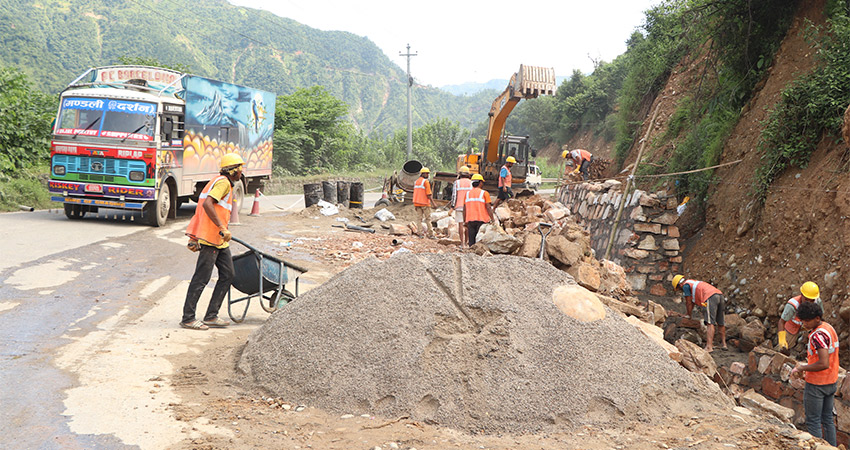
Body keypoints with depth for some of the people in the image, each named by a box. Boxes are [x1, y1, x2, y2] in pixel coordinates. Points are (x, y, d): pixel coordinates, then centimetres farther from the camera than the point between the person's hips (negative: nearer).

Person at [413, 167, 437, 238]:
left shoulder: (416, 181, 12)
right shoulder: (426, 182, -12)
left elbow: (415, 194, 14)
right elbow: (428, 194, -16)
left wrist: (415, 205, 18)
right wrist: (433, 204, -12)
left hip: (417, 203, 6)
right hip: (425, 203, -6)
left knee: (420, 218, 9)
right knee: (428, 219, 2)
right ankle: (431, 234, 4)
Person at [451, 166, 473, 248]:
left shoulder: (456, 182, 0)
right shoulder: (471, 183, 3)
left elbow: (454, 195, -3)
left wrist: (452, 206, 2)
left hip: (459, 206, -1)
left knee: (460, 224, 0)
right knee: (467, 224, 10)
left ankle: (462, 243, -2)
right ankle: (466, 242, 11)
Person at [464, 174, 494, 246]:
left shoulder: (467, 194, 10)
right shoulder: (484, 193, -3)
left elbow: (464, 210, 9)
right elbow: (488, 208, -9)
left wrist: (465, 222, 15)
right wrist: (493, 220, -6)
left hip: (470, 220, 4)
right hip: (481, 221, -4)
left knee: (472, 243, 4)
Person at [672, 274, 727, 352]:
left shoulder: (685, 285, 7)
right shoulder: (693, 283, 34)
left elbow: (689, 303, 10)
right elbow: (692, 303, 40)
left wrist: (688, 316, 23)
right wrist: (688, 315, 44)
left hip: (711, 297, -9)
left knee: (710, 323, -16)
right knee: (721, 323, 18)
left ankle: (709, 347, -24)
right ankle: (724, 344, 26)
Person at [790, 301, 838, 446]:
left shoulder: (818, 335, -25)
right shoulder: (830, 328, 6)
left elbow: (824, 364, -29)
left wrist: (802, 368, -17)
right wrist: (806, 365, 12)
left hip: (816, 385, -9)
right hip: (831, 382, 9)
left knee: (813, 421, 2)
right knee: (827, 418, 18)